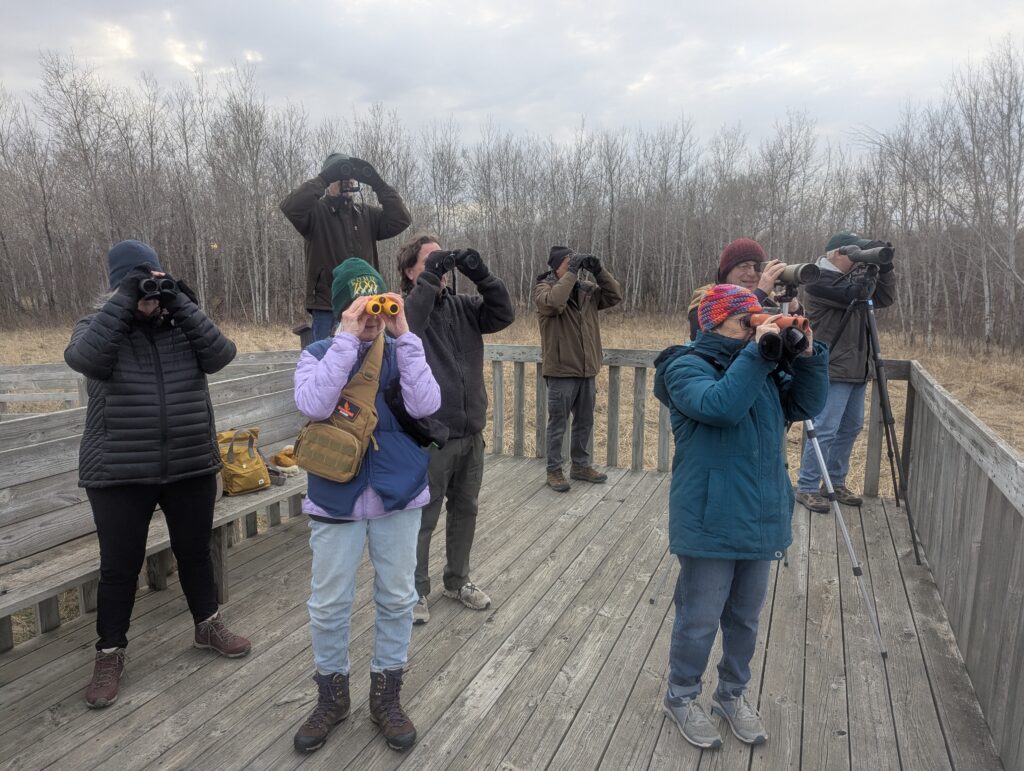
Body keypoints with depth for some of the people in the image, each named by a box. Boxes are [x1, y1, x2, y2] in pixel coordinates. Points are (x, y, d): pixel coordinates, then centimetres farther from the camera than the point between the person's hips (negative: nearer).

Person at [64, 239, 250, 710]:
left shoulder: (182, 324, 5)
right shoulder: (98, 326, -1)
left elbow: (220, 355, -12)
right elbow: (84, 359, -23)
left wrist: (181, 303, -17)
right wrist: (123, 300, -24)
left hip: (191, 467, 2)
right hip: (119, 474, -2)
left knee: (195, 552, 17)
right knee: (120, 566, 8)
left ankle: (208, 626, 38)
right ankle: (109, 654, 28)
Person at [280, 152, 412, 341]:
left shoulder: (368, 214, 14)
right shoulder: (316, 212, 2)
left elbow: (401, 219, 2)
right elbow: (290, 206, -17)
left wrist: (377, 183, -4)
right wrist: (323, 178, -15)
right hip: (327, 308, -4)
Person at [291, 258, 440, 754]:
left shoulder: (400, 353, -2)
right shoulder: (318, 354, -3)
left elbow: (426, 406, -18)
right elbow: (314, 406, -23)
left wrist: (403, 336, -19)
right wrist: (347, 338, -23)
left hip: (398, 494, 1)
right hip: (337, 497, -1)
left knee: (397, 599, 12)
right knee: (328, 605, 11)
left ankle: (387, 695, 33)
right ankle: (332, 695, 35)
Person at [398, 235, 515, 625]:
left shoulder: (463, 307, 6)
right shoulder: (402, 308, -7)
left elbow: (503, 314, -4)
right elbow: (405, 330, -29)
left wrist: (480, 274, -15)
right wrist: (429, 278, -28)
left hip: (471, 432, 6)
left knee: (465, 510, 18)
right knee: (422, 519, 7)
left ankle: (457, 580, 37)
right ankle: (415, 590, 26)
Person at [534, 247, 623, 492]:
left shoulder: (587, 290, 10)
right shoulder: (543, 289, -7)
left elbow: (615, 296, 4)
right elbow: (554, 302, -29)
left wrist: (599, 270, -6)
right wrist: (571, 272, -24)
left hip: (587, 370, 6)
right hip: (561, 371, -6)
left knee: (585, 422, 16)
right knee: (558, 423, 4)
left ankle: (580, 466, 31)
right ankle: (554, 470, 16)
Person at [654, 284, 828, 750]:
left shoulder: (763, 369, 8)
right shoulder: (687, 367, -13)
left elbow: (806, 404, 5)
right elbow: (721, 406, -30)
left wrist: (807, 355, -8)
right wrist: (756, 352, -27)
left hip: (760, 519, 7)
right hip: (709, 524, -7)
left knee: (745, 617, 20)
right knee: (699, 619, 7)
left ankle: (732, 694, 41)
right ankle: (681, 698, 31)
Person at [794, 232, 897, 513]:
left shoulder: (851, 278, 18)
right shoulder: (818, 281, -11)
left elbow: (886, 298, 16)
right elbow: (856, 294, -22)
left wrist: (884, 267, 5)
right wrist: (869, 265, -12)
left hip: (856, 370, 10)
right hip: (832, 371, -10)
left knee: (851, 428, 14)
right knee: (825, 430, -10)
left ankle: (835, 483, 25)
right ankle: (807, 488, -2)